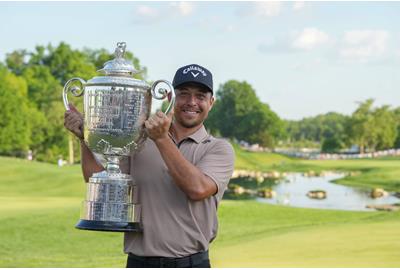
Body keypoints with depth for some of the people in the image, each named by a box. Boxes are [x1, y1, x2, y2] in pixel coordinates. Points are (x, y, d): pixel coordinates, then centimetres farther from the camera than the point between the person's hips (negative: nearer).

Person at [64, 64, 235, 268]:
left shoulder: (219, 149, 0)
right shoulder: (140, 141, 9)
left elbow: (198, 189, -18)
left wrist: (162, 139, -20)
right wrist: (85, 136, -10)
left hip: (191, 264, -2)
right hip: (139, 263, 3)